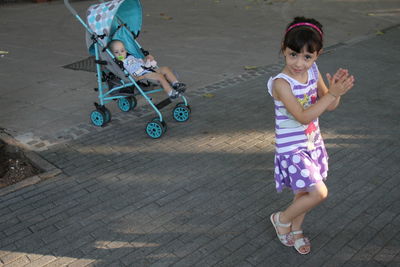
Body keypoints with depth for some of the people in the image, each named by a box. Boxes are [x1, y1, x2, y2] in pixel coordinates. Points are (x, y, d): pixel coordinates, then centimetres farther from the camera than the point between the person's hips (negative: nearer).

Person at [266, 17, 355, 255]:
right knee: (319, 193, -9)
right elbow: (303, 117, -28)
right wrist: (332, 92, -31)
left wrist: (336, 90, -20)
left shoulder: (313, 72, -4)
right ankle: (282, 219, 17)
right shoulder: (282, 83, -25)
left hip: (312, 143, 7)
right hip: (292, 148, -7)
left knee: (304, 192, 19)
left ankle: (296, 230, 43)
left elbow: (330, 106, 1)